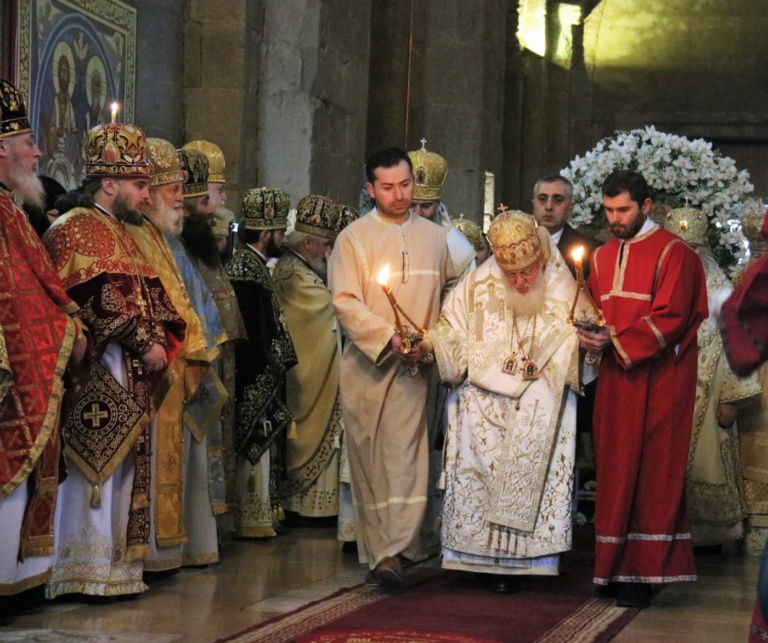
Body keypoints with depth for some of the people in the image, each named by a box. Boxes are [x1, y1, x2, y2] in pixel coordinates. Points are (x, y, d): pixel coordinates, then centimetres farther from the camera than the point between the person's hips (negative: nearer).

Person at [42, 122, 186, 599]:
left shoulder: (120, 232, 21)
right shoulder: (76, 229, -9)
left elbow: (148, 296, 20)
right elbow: (100, 301, -18)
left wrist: (160, 340, 4)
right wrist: (143, 344, -16)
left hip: (129, 374, 10)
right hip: (98, 373, -10)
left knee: (124, 466, 9)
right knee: (96, 466, -9)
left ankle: (115, 563, 13)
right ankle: (86, 571, -6)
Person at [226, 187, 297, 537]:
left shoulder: (252, 265, 15)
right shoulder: (246, 268, -17)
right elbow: (250, 329, -22)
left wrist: (278, 363, 17)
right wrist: (267, 371, -20)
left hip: (263, 377, 11)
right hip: (256, 378, -11)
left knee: (263, 443, 14)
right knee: (256, 444, -5)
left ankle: (262, 513, 21)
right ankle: (253, 518, 1)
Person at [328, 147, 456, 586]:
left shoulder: (434, 237, 13)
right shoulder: (354, 238, 2)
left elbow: (452, 288, 22)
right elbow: (345, 302, -7)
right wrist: (388, 338, -18)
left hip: (415, 367, 1)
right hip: (367, 364, -1)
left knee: (405, 454, -9)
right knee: (370, 455, 2)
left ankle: (392, 551, -11)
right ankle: (379, 546, 11)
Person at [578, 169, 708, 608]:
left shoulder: (673, 253, -4)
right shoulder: (603, 256, 15)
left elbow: (670, 317, -12)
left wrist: (616, 341, -17)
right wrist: (593, 335, -4)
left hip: (657, 379, -6)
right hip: (615, 377, 6)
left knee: (651, 471, -5)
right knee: (614, 470, 3)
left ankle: (644, 572, -2)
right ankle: (615, 567, 8)